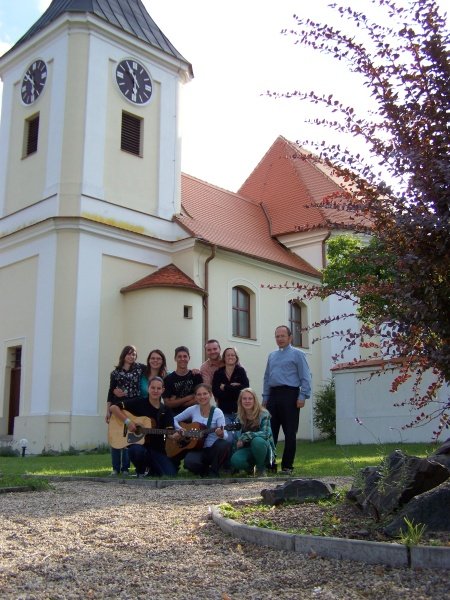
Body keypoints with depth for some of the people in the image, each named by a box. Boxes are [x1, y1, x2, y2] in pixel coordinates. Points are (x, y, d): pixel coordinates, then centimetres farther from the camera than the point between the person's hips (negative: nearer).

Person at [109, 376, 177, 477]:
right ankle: (140, 471, -2)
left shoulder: (166, 410, 5)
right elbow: (113, 407, -9)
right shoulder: (139, 403, -5)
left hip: (157, 449, 3)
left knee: (170, 474, -17)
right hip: (138, 444, -3)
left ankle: (149, 467, 18)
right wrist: (128, 421, -18)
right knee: (137, 451, -40)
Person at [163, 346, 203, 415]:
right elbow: (168, 403, -4)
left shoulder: (196, 376, 3)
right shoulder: (168, 379, 2)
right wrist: (188, 398, -7)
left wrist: (176, 402, -6)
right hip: (175, 414, -1)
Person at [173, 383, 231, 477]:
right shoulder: (192, 410, 2)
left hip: (213, 449, -1)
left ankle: (213, 472, -8)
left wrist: (221, 434, -38)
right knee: (189, 462, -34)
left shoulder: (217, 412, -6)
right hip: (197, 449, 1)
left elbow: (225, 436, -14)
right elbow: (174, 419, 12)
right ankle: (205, 471, 4)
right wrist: (179, 429, -8)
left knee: (225, 445, -35)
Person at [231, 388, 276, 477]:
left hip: (262, 447, -3)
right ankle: (250, 467, 7)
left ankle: (261, 469, -10)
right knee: (235, 460, -31)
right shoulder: (239, 418, 3)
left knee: (257, 441, -38)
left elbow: (265, 433, -25)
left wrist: (245, 436, -29)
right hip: (247, 450, 3)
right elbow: (237, 438, 11)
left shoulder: (264, 414, -11)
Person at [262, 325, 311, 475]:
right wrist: (265, 397, 14)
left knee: (290, 433, -1)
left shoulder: (297, 354, 1)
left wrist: (303, 396, -13)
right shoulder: (272, 356, 18)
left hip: (289, 395, -5)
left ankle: (287, 466, 6)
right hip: (273, 395, 6)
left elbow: (305, 377, -5)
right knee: (270, 431, 5)